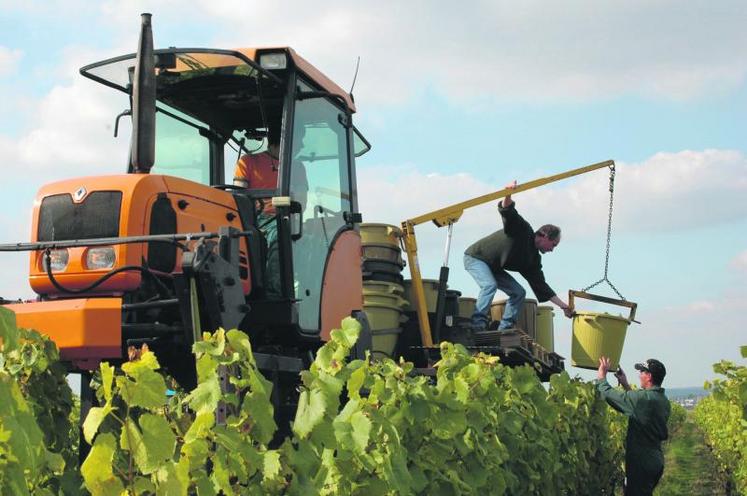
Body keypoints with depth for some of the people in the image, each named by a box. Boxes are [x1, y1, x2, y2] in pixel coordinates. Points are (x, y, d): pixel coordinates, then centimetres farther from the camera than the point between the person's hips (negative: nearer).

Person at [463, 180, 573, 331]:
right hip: (476, 257, -9)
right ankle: (477, 326, -33)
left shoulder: (534, 259, 3)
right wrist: (508, 195, -53)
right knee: (489, 285, -32)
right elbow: (507, 211, -31)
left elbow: (541, 286, 4)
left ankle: (504, 329, 0)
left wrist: (563, 306, 2)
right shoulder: (523, 230, -17)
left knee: (518, 292, 2)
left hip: (493, 267, 9)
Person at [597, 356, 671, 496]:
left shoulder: (643, 398, -20)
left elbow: (608, 394, -15)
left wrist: (601, 376, 2)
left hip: (641, 463, -9)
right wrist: (625, 385, 22)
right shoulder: (664, 401, 6)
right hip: (655, 462, 9)